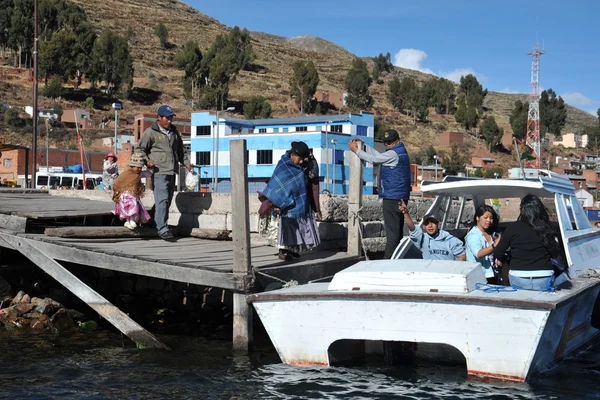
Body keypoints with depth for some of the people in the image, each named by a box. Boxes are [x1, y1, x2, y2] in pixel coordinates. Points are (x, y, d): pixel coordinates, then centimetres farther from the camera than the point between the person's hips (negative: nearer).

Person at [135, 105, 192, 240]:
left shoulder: (174, 132, 18)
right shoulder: (151, 132, -2)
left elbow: (181, 150, 27)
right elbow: (139, 149, 0)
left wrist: (186, 163, 15)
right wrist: (146, 160, -15)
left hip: (172, 172, 7)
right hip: (159, 171, -7)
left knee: (167, 200, 11)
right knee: (162, 199, -14)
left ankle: (157, 223, 21)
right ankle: (162, 228, -16)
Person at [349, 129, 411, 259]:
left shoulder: (394, 154, -14)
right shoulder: (400, 152, 17)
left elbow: (373, 159, -14)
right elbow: (378, 155, 19)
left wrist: (356, 150, -4)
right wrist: (362, 146, 14)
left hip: (392, 197, -10)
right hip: (400, 197, 10)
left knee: (392, 231, -9)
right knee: (397, 229, 14)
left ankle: (389, 259, -8)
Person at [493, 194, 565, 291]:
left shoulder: (513, 228, -3)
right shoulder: (547, 229, -2)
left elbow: (498, 253, 3)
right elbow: (559, 256, -1)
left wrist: (502, 260, 25)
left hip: (517, 280, 0)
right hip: (544, 281, 0)